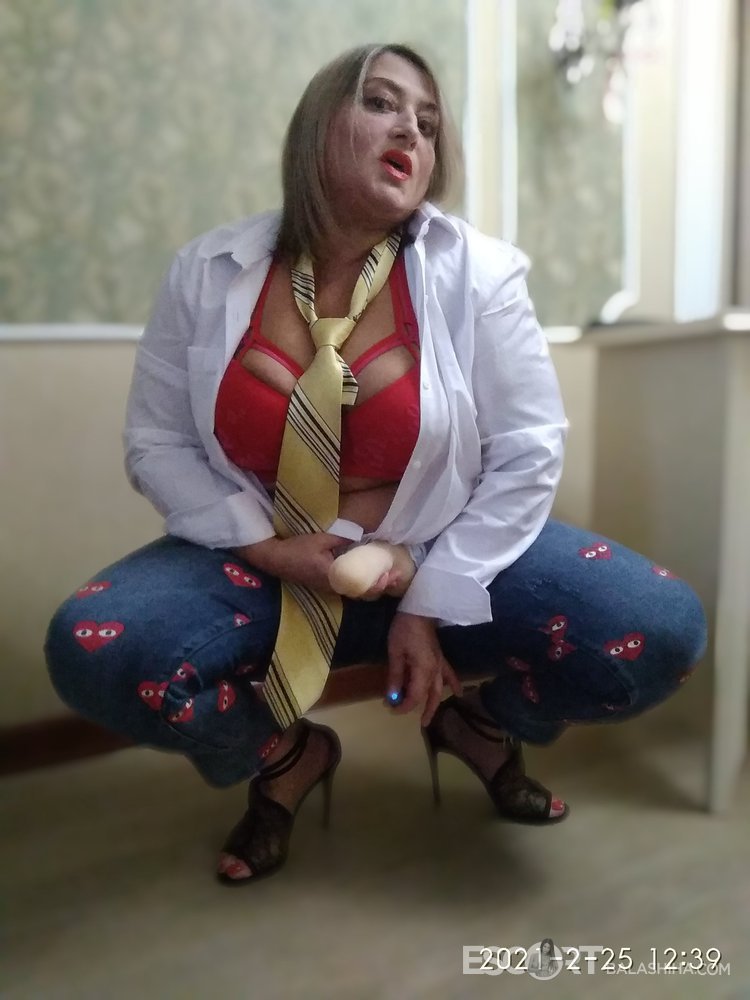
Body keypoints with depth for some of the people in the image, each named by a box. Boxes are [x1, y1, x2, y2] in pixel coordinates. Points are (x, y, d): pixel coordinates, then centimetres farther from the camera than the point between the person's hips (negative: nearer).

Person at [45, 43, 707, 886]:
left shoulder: (474, 273, -9)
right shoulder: (208, 272, -5)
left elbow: (527, 454, -8)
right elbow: (157, 441, -1)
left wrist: (432, 603, -13)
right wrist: (266, 547, -15)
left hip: (444, 555, 0)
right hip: (267, 564, 1)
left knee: (659, 633, -19)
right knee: (90, 650, -24)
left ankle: (478, 724, 15)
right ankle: (286, 754, 8)